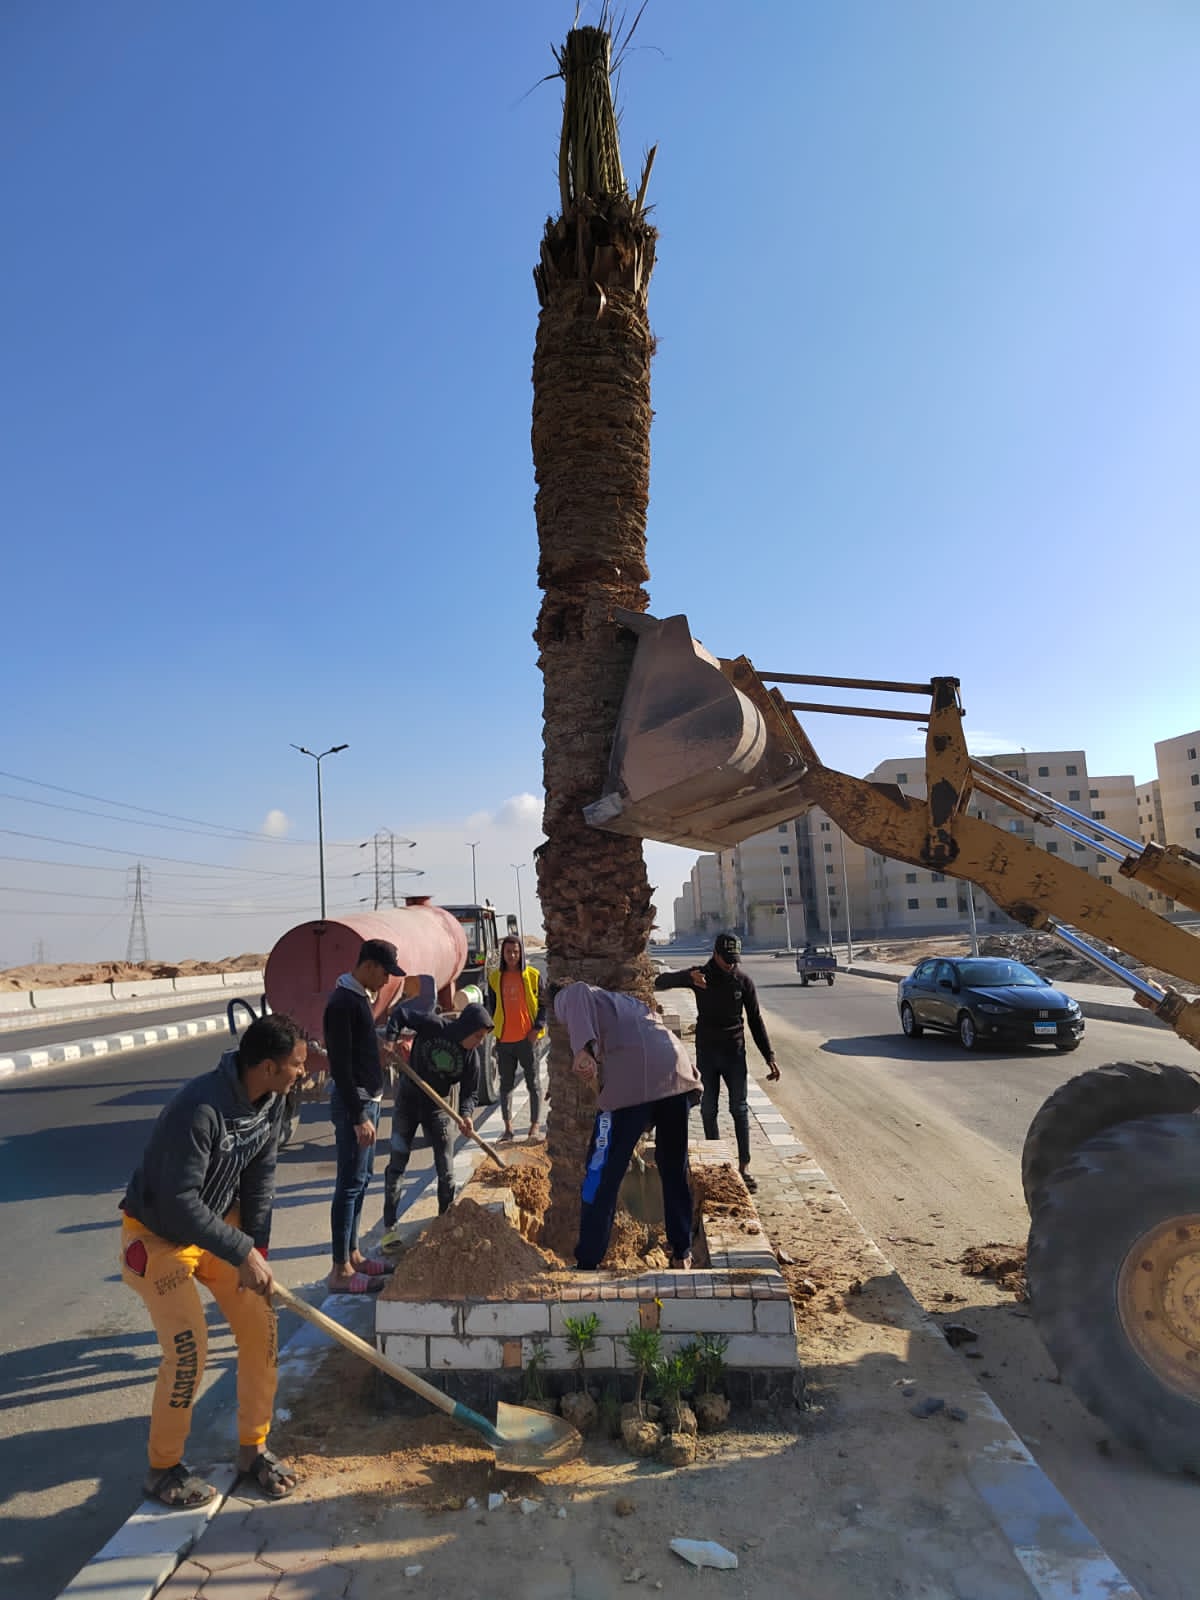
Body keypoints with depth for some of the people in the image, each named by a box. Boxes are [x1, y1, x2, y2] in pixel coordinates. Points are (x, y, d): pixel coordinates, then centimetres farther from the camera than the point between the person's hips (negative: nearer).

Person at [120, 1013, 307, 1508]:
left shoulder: (271, 1101, -12)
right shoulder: (199, 1109, -37)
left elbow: (261, 1174, -4)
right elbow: (179, 1203, -33)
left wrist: (256, 1245, -9)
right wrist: (242, 1252, -29)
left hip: (220, 1224, 7)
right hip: (160, 1235, -7)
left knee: (261, 1328, 3)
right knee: (188, 1351, -9)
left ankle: (252, 1448, 21)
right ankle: (162, 1468, 17)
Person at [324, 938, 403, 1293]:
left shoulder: (361, 997, 12)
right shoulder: (342, 1003, -19)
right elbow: (340, 1067, -22)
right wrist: (358, 1117, -22)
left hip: (368, 1099, 10)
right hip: (353, 1103, -10)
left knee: (361, 1179, 16)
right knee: (350, 1183, -4)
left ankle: (353, 1254, 26)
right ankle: (341, 1271, 4)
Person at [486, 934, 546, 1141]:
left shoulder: (533, 976, -2)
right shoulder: (494, 978, 4)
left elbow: (544, 1004, 1)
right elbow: (492, 1007, 12)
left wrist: (538, 1027, -10)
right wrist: (495, 1032, 5)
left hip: (527, 1038, -2)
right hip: (504, 1039, 2)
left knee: (532, 1082, 6)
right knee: (506, 1083, 9)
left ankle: (535, 1124, 16)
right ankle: (508, 1126, 18)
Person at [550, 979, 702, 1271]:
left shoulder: (566, 998, 18)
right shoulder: (624, 1001, 38)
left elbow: (578, 992, -8)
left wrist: (582, 1047, -19)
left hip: (630, 1082, -7)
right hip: (677, 1073, 7)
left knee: (602, 1176, 7)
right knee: (675, 1169, 22)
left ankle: (587, 1264, 14)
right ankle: (682, 1252, 32)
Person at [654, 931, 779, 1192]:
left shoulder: (744, 980, -4)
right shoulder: (701, 975, -6)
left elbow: (755, 1020, 2)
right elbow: (659, 982, -15)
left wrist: (769, 1056, -2)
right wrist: (688, 977, -34)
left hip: (734, 1053, 0)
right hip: (706, 1053, 0)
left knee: (739, 1110, 0)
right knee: (708, 1110, 7)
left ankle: (744, 1167, 5)